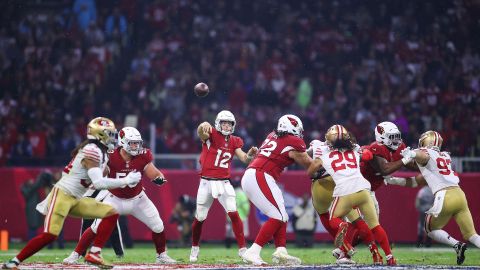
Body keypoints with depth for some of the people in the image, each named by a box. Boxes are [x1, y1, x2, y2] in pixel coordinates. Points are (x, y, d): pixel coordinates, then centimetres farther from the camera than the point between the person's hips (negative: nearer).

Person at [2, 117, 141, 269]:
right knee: (49, 235, -20)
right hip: (62, 194, -10)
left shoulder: (101, 152, 11)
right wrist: (126, 181, -19)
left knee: (111, 214, 2)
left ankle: (94, 254, -3)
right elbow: (98, 183, -25)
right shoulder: (92, 151, -18)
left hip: (76, 199, 10)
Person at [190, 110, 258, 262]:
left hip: (224, 183, 2)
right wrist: (204, 126, -54)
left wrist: (250, 154, -25)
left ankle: (242, 249, -10)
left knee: (233, 213, -13)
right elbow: (201, 132, -30)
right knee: (200, 218, 7)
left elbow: (244, 159, -1)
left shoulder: (234, 141, 7)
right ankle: (195, 248, 29)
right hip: (206, 182, -2)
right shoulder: (211, 135, -6)